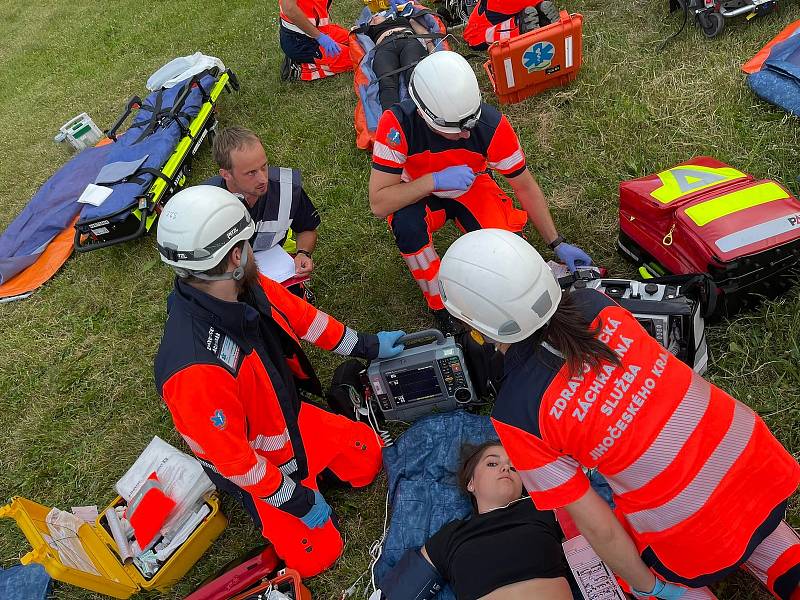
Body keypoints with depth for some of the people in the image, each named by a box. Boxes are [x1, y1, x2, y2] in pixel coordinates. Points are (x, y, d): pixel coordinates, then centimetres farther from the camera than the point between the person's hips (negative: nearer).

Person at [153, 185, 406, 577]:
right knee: (318, 554, 7)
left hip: (292, 417, 6)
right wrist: (296, 501, -16)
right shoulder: (194, 366, -43)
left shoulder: (245, 287, -21)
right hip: (254, 463, -6)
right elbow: (230, 456, -30)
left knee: (367, 458, 15)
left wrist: (366, 346, 10)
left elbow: (299, 315, -2)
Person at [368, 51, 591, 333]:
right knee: (405, 223, -37)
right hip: (420, 193, -1)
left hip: (472, 188, 1)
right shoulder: (397, 124, -33)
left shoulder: (492, 124, -29)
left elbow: (525, 186, -14)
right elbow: (379, 204, -33)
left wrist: (558, 244, -11)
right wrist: (435, 180, -44)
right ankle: (440, 308, -15)